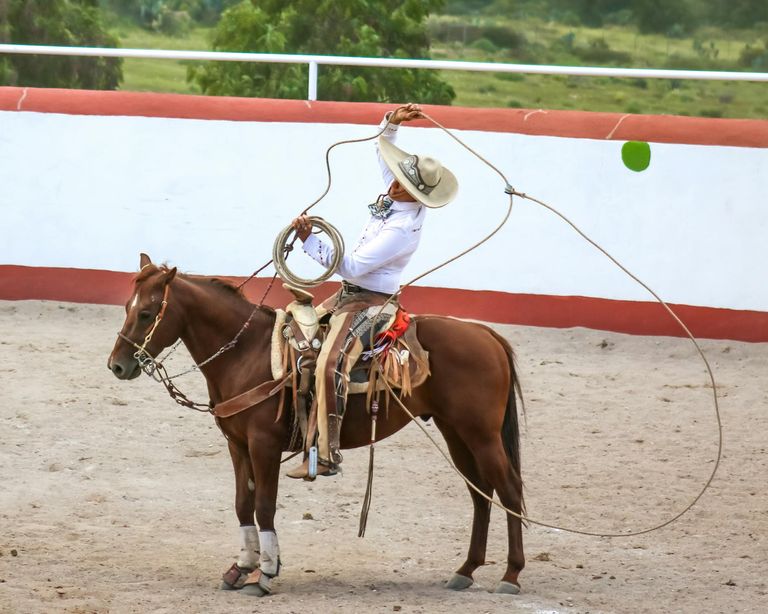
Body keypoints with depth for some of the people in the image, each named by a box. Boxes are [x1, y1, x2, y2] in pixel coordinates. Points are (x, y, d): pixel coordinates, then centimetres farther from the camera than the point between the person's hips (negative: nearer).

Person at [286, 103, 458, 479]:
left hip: (367, 303, -11)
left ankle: (327, 454, -33)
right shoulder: (400, 196, -1)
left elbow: (351, 266, -27)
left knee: (330, 365, -30)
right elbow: (382, 153, 17)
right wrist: (392, 122, -1)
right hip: (348, 294, 11)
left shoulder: (402, 229, -27)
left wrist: (309, 240, -26)